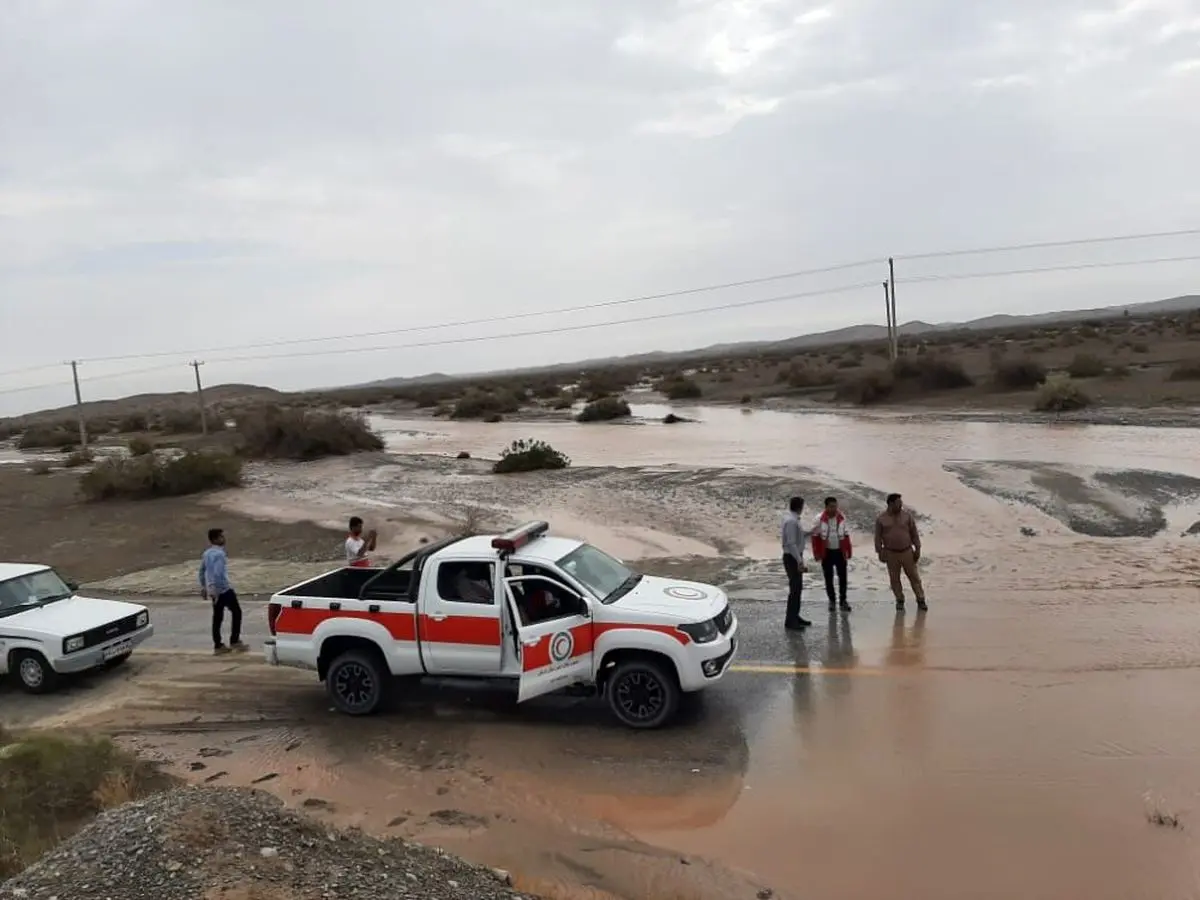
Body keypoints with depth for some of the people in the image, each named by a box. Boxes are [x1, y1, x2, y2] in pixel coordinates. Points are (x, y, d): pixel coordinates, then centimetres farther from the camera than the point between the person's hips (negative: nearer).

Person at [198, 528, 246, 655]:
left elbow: (202, 570, 19)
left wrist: (203, 586, 27)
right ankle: (234, 641, 5)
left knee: (217, 617, 10)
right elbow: (218, 573, -26)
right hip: (223, 589, -8)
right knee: (236, 612, 4)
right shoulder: (219, 554, -18)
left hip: (213, 590, 8)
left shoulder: (206, 553, 11)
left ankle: (218, 646, 12)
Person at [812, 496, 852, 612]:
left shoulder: (842, 518, -3)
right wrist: (817, 553, -7)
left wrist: (848, 551, 4)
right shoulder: (820, 519, -11)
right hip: (827, 552, -2)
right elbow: (815, 537, -6)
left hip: (840, 552, 2)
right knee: (828, 578, 7)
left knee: (842, 577, 5)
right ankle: (832, 600, 21)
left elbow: (846, 536, 5)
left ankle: (842, 600, 19)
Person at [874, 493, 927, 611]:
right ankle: (900, 600, 21)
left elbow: (914, 533, 2)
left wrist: (917, 549, 0)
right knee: (894, 578, 7)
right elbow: (878, 537, 1)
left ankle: (920, 600, 14)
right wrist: (880, 553, -2)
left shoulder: (907, 515, -3)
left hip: (907, 552, 0)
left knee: (914, 576, 4)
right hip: (891, 553, 0)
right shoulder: (881, 519, -5)